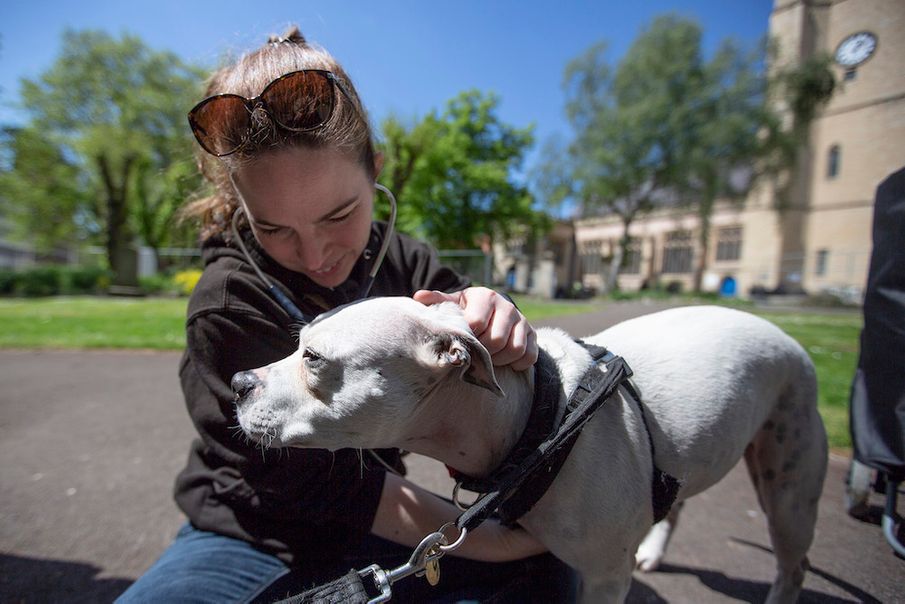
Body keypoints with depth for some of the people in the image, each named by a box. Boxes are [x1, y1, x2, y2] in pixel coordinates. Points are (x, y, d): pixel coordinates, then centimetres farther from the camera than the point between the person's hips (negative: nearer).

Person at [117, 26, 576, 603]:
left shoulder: (401, 259, -9)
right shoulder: (226, 306, -22)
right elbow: (311, 481, -24)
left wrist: (500, 326, -34)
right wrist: (489, 539, -23)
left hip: (373, 525, 3)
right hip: (254, 536, -2)